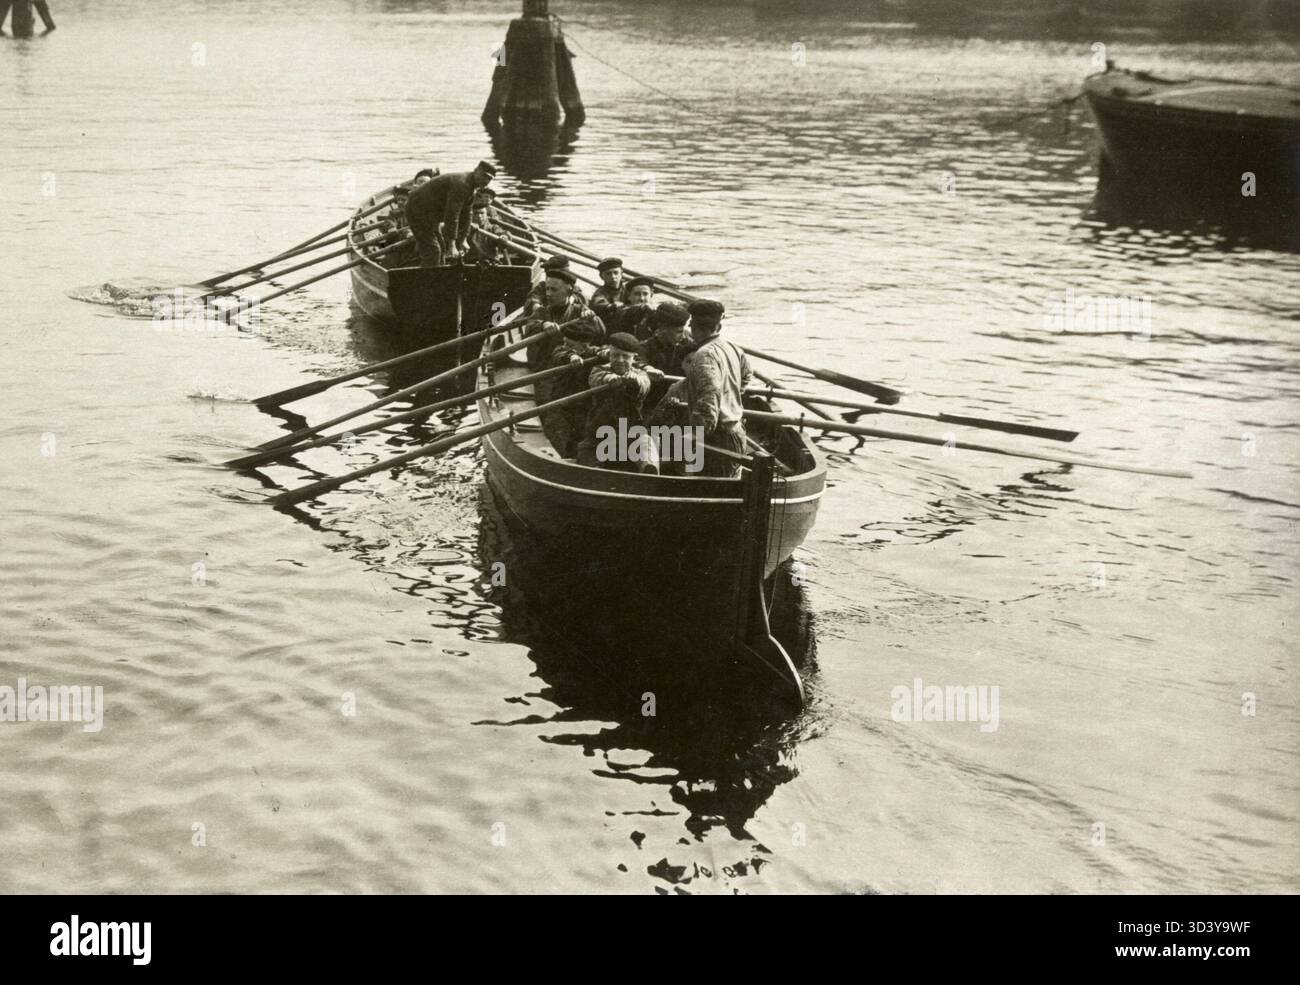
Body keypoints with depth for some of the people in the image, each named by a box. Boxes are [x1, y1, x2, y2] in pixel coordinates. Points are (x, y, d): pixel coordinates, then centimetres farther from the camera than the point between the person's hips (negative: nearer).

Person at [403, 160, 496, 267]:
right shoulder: (461, 184, -27)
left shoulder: (471, 187, 6)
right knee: (432, 251, -16)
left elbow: (465, 215, 14)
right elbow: (451, 216, -30)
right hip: (419, 209, -11)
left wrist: (463, 240, 13)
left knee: (440, 249, 16)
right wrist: (451, 245, -30)